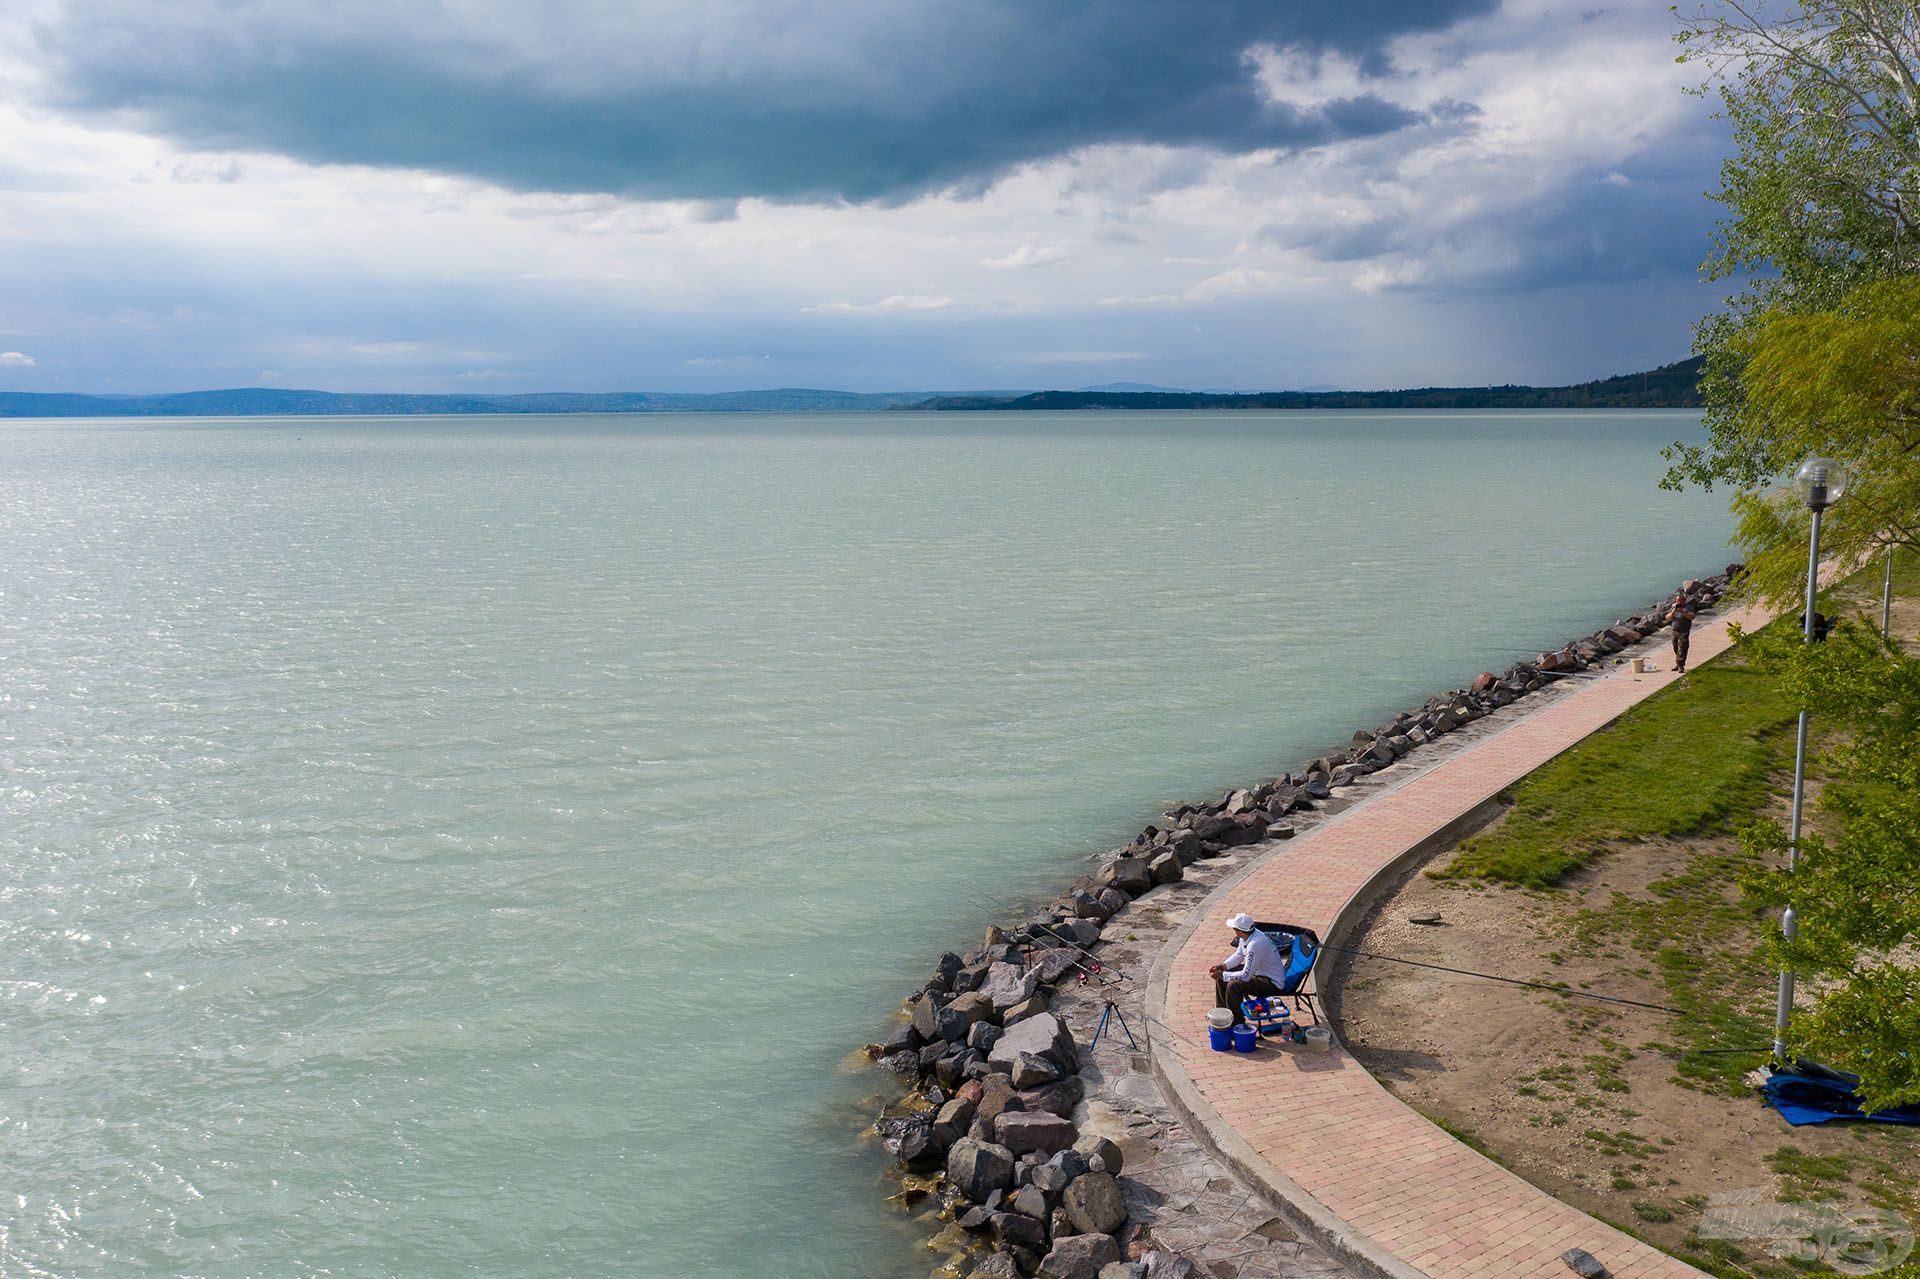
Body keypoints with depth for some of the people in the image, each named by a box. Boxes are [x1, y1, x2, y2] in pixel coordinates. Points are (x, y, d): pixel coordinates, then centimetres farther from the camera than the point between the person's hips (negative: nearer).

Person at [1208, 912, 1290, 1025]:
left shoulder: (1255, 944, -34)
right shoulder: (1247, 935, -7)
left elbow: (1246, 976, -31)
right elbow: (1238, 956, 10)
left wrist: (1222, 975, -24)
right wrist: (1222, 966, -5)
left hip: (1273, 983, -10)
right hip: (1257, 970, 10)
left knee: (1233, 985, -27)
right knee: (1221, 975, 8)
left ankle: (1236, 1023, -7)